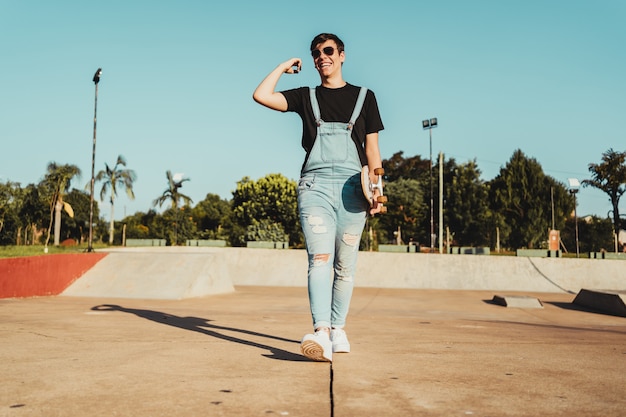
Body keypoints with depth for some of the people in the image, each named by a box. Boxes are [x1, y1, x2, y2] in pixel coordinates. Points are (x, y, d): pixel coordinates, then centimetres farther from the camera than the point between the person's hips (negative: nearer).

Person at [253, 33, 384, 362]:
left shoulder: (364, 96, 17)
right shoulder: (306, 97, 17)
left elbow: (372, 149, 13)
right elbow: (261, 95, 4)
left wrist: (376, 189, 3)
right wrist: (284, 67, 17)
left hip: (351, 187, 1)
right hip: (315, 185, -1)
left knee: (345, 265, 3)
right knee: (319, 258, -17)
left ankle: (338, 328, 15)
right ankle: (321, 333, -28)